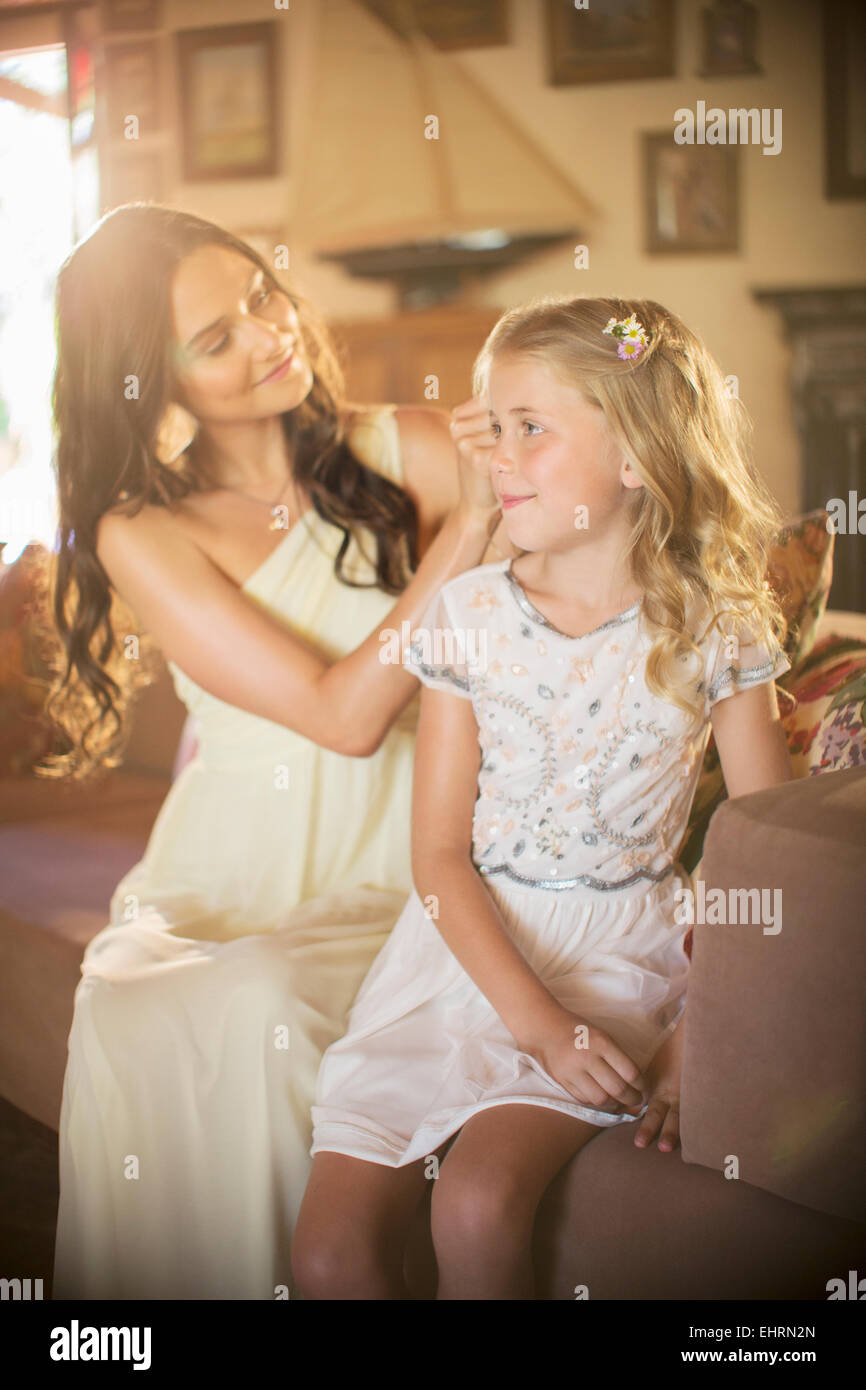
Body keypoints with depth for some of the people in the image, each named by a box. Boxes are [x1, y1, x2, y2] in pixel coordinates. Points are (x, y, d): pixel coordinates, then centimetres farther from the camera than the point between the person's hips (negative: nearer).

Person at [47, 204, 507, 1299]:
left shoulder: (411, 452, -1)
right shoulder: (142, 535, -4)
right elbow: (344, 714, -13)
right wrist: (467, 527, -14)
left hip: (390, 872, 0)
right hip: (223, 873, 1)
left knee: (256, 1008, -30)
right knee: (132, 1024, -29)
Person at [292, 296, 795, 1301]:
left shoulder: (713, 627, -4)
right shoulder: (468, 614, 0)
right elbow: (441, 851, -3)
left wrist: (701, 1027, -12)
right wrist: (536, 1020, -15)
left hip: (618, 952, -2)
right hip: (465, 942, 3)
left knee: (476, 1209, -26)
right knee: (329, 1252, -11)